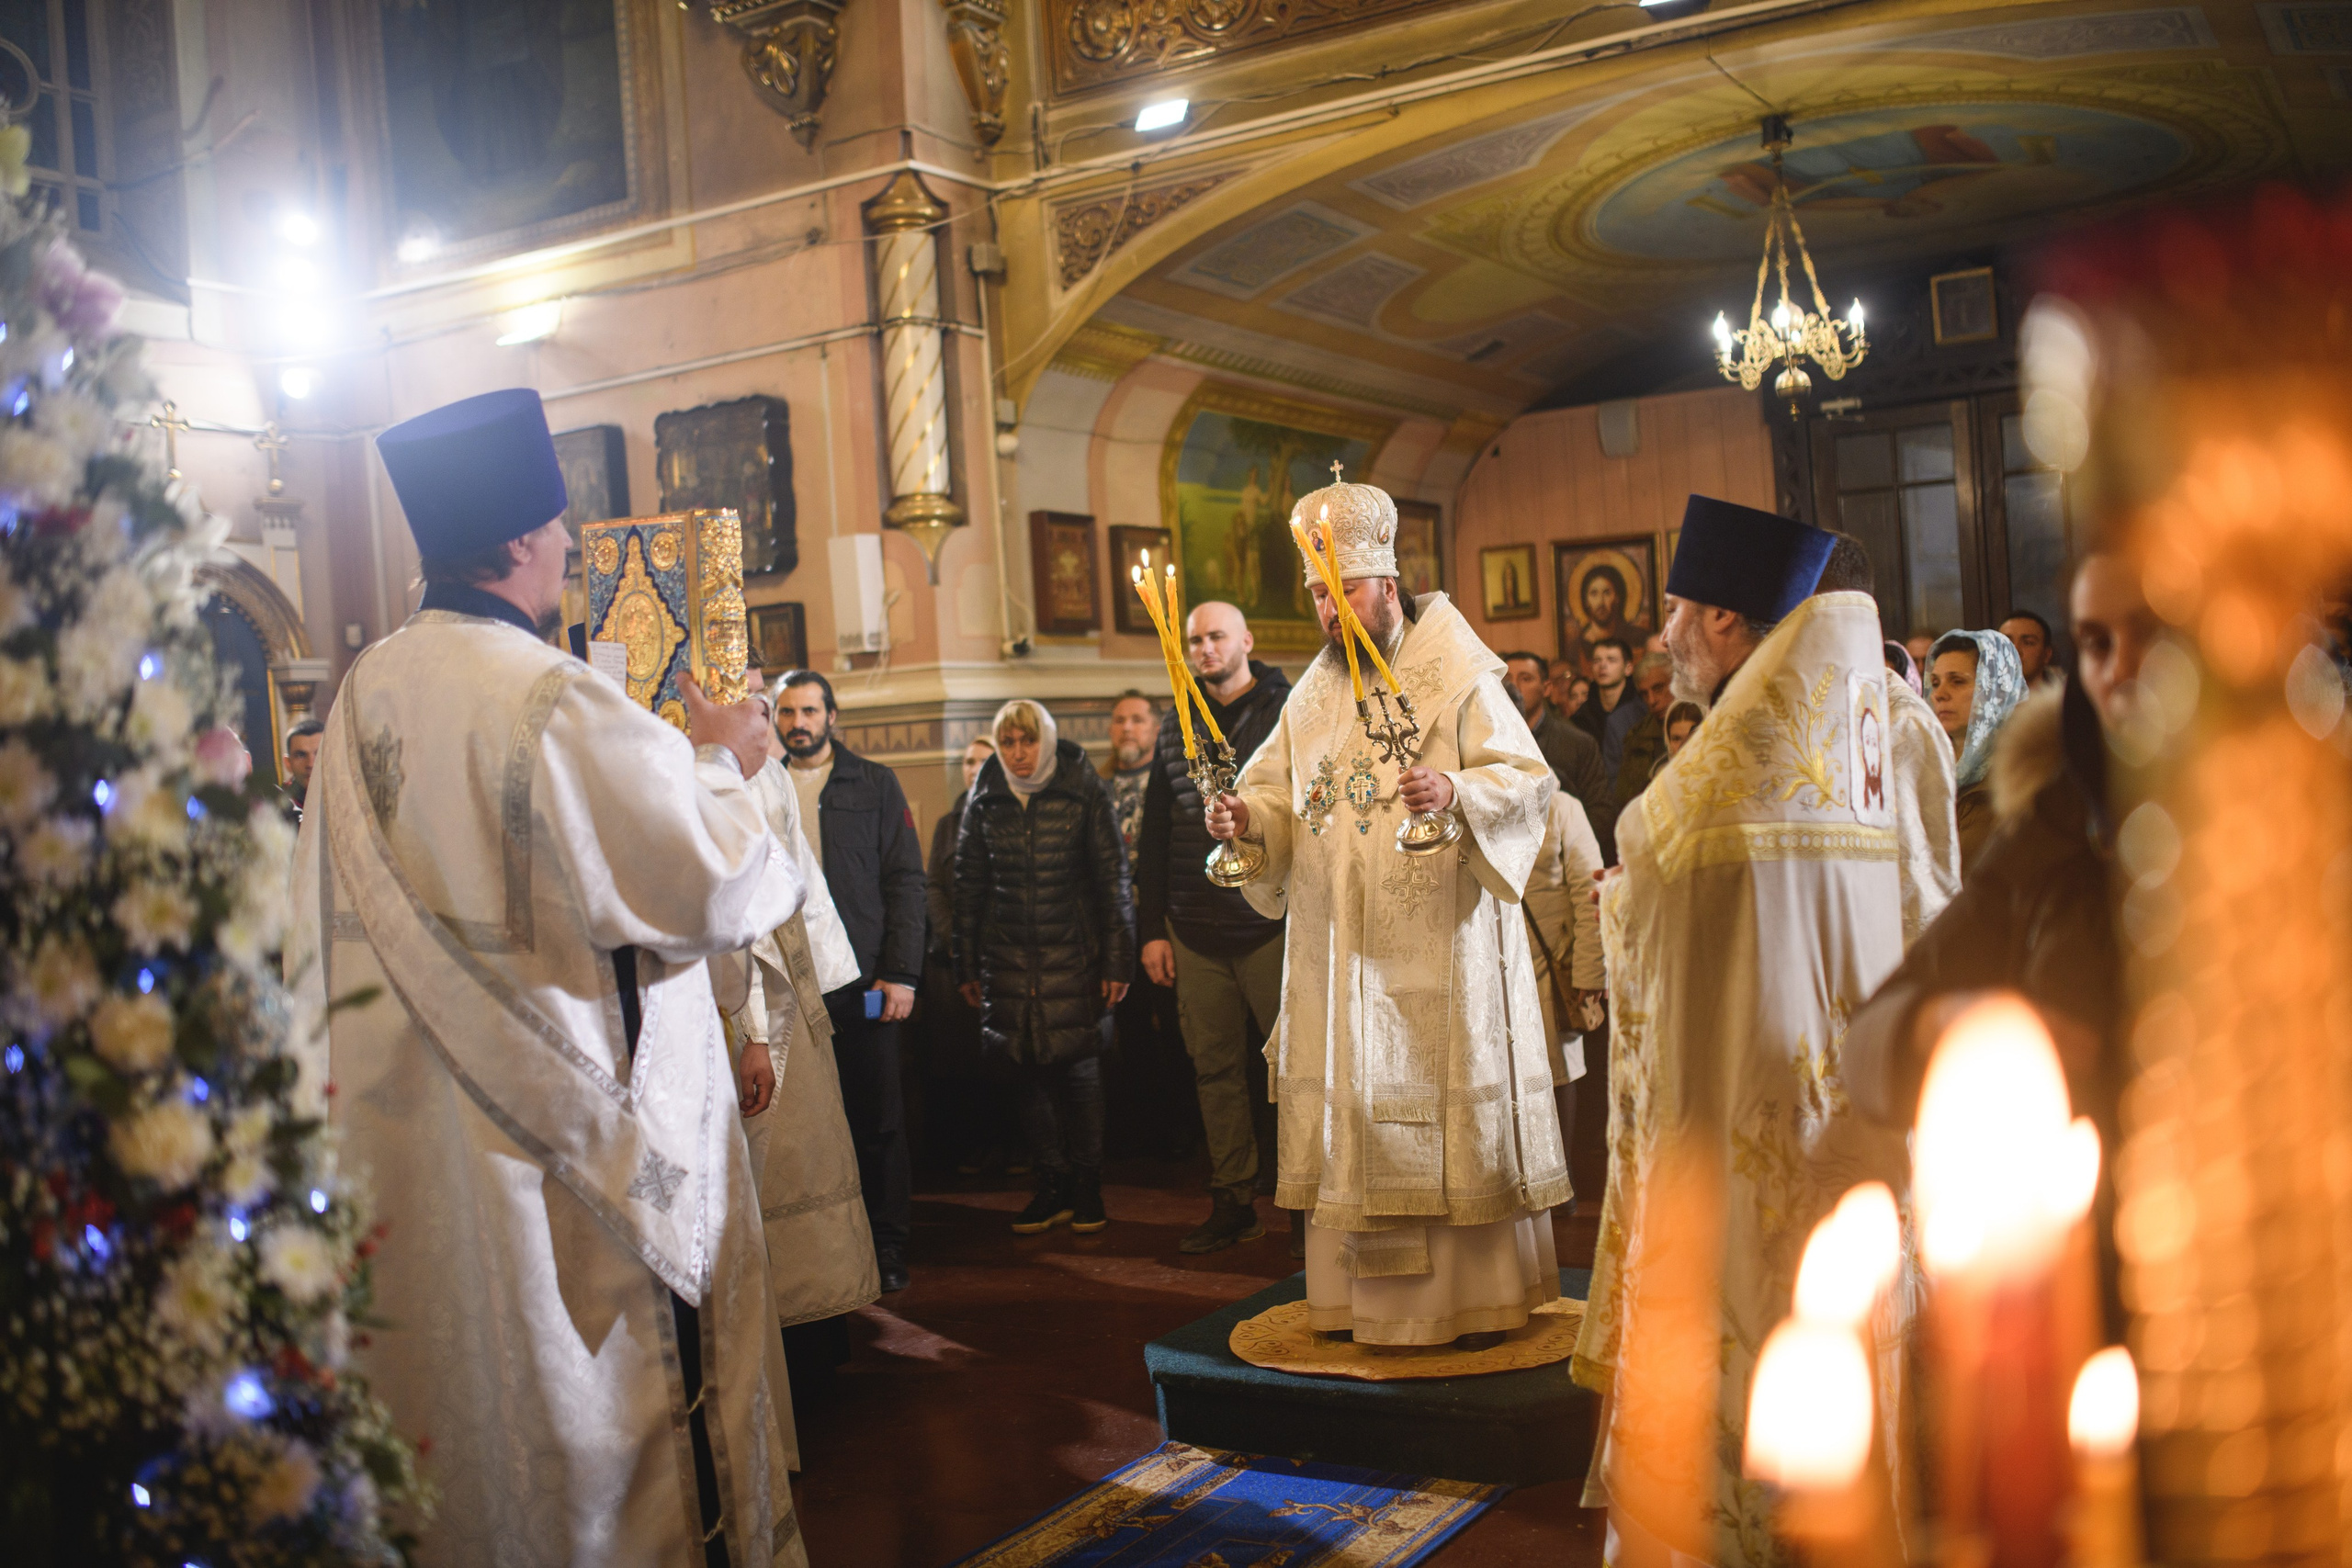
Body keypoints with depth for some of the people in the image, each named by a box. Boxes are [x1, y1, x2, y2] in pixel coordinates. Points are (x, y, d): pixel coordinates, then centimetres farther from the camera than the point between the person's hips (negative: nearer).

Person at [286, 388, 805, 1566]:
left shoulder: (363, 696, 2)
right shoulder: (556, 701, -21)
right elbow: (719, 891, -21)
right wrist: (719, 765, -3)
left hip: (405, 1145, 7)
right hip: (569, 1143, -7)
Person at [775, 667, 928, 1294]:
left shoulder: (874, 784, 7)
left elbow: (905, 881, 3)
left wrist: (901, 973, -6)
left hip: (862, 979, -1)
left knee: (878, 1117, 4)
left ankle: (886, 1245, 14)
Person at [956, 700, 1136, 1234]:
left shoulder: (1083, 790, -1)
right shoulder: (985, 800, 6)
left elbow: (1112, 878, -1)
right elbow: (969, 885, 11)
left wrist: (1118, 960, -5)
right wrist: (967, 965, 9)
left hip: (1073, 954, -2)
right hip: (1009, 959, 2)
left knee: (1078, 1071, -1)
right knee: (1031, 1074, 3)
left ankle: (1087, 1185, 13)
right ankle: (1052, 1185, 14)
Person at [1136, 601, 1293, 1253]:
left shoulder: (1287, 712, -1)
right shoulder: (1175, 724, 12)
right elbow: (1155, 833, 13)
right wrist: (1152, 929, 10)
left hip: (1272, 925, -4)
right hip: (1195, 934, 4)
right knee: (1215, 1070, 8)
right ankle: (1233, 1203, 17)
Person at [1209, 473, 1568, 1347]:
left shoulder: (1458, 675, -5)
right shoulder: (1313, 695, 13)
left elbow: (1529, 778, -12)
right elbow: (1278, 789, 13)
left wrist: (1456, 793, -31)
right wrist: (1247, 816, -9)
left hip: (1441, 946, -5)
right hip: (1339, 949, 6)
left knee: (1450, 1110, 0)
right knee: (1352, 1113, 9)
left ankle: (1476, 1293, 13)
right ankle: (1362, 1298, 20)